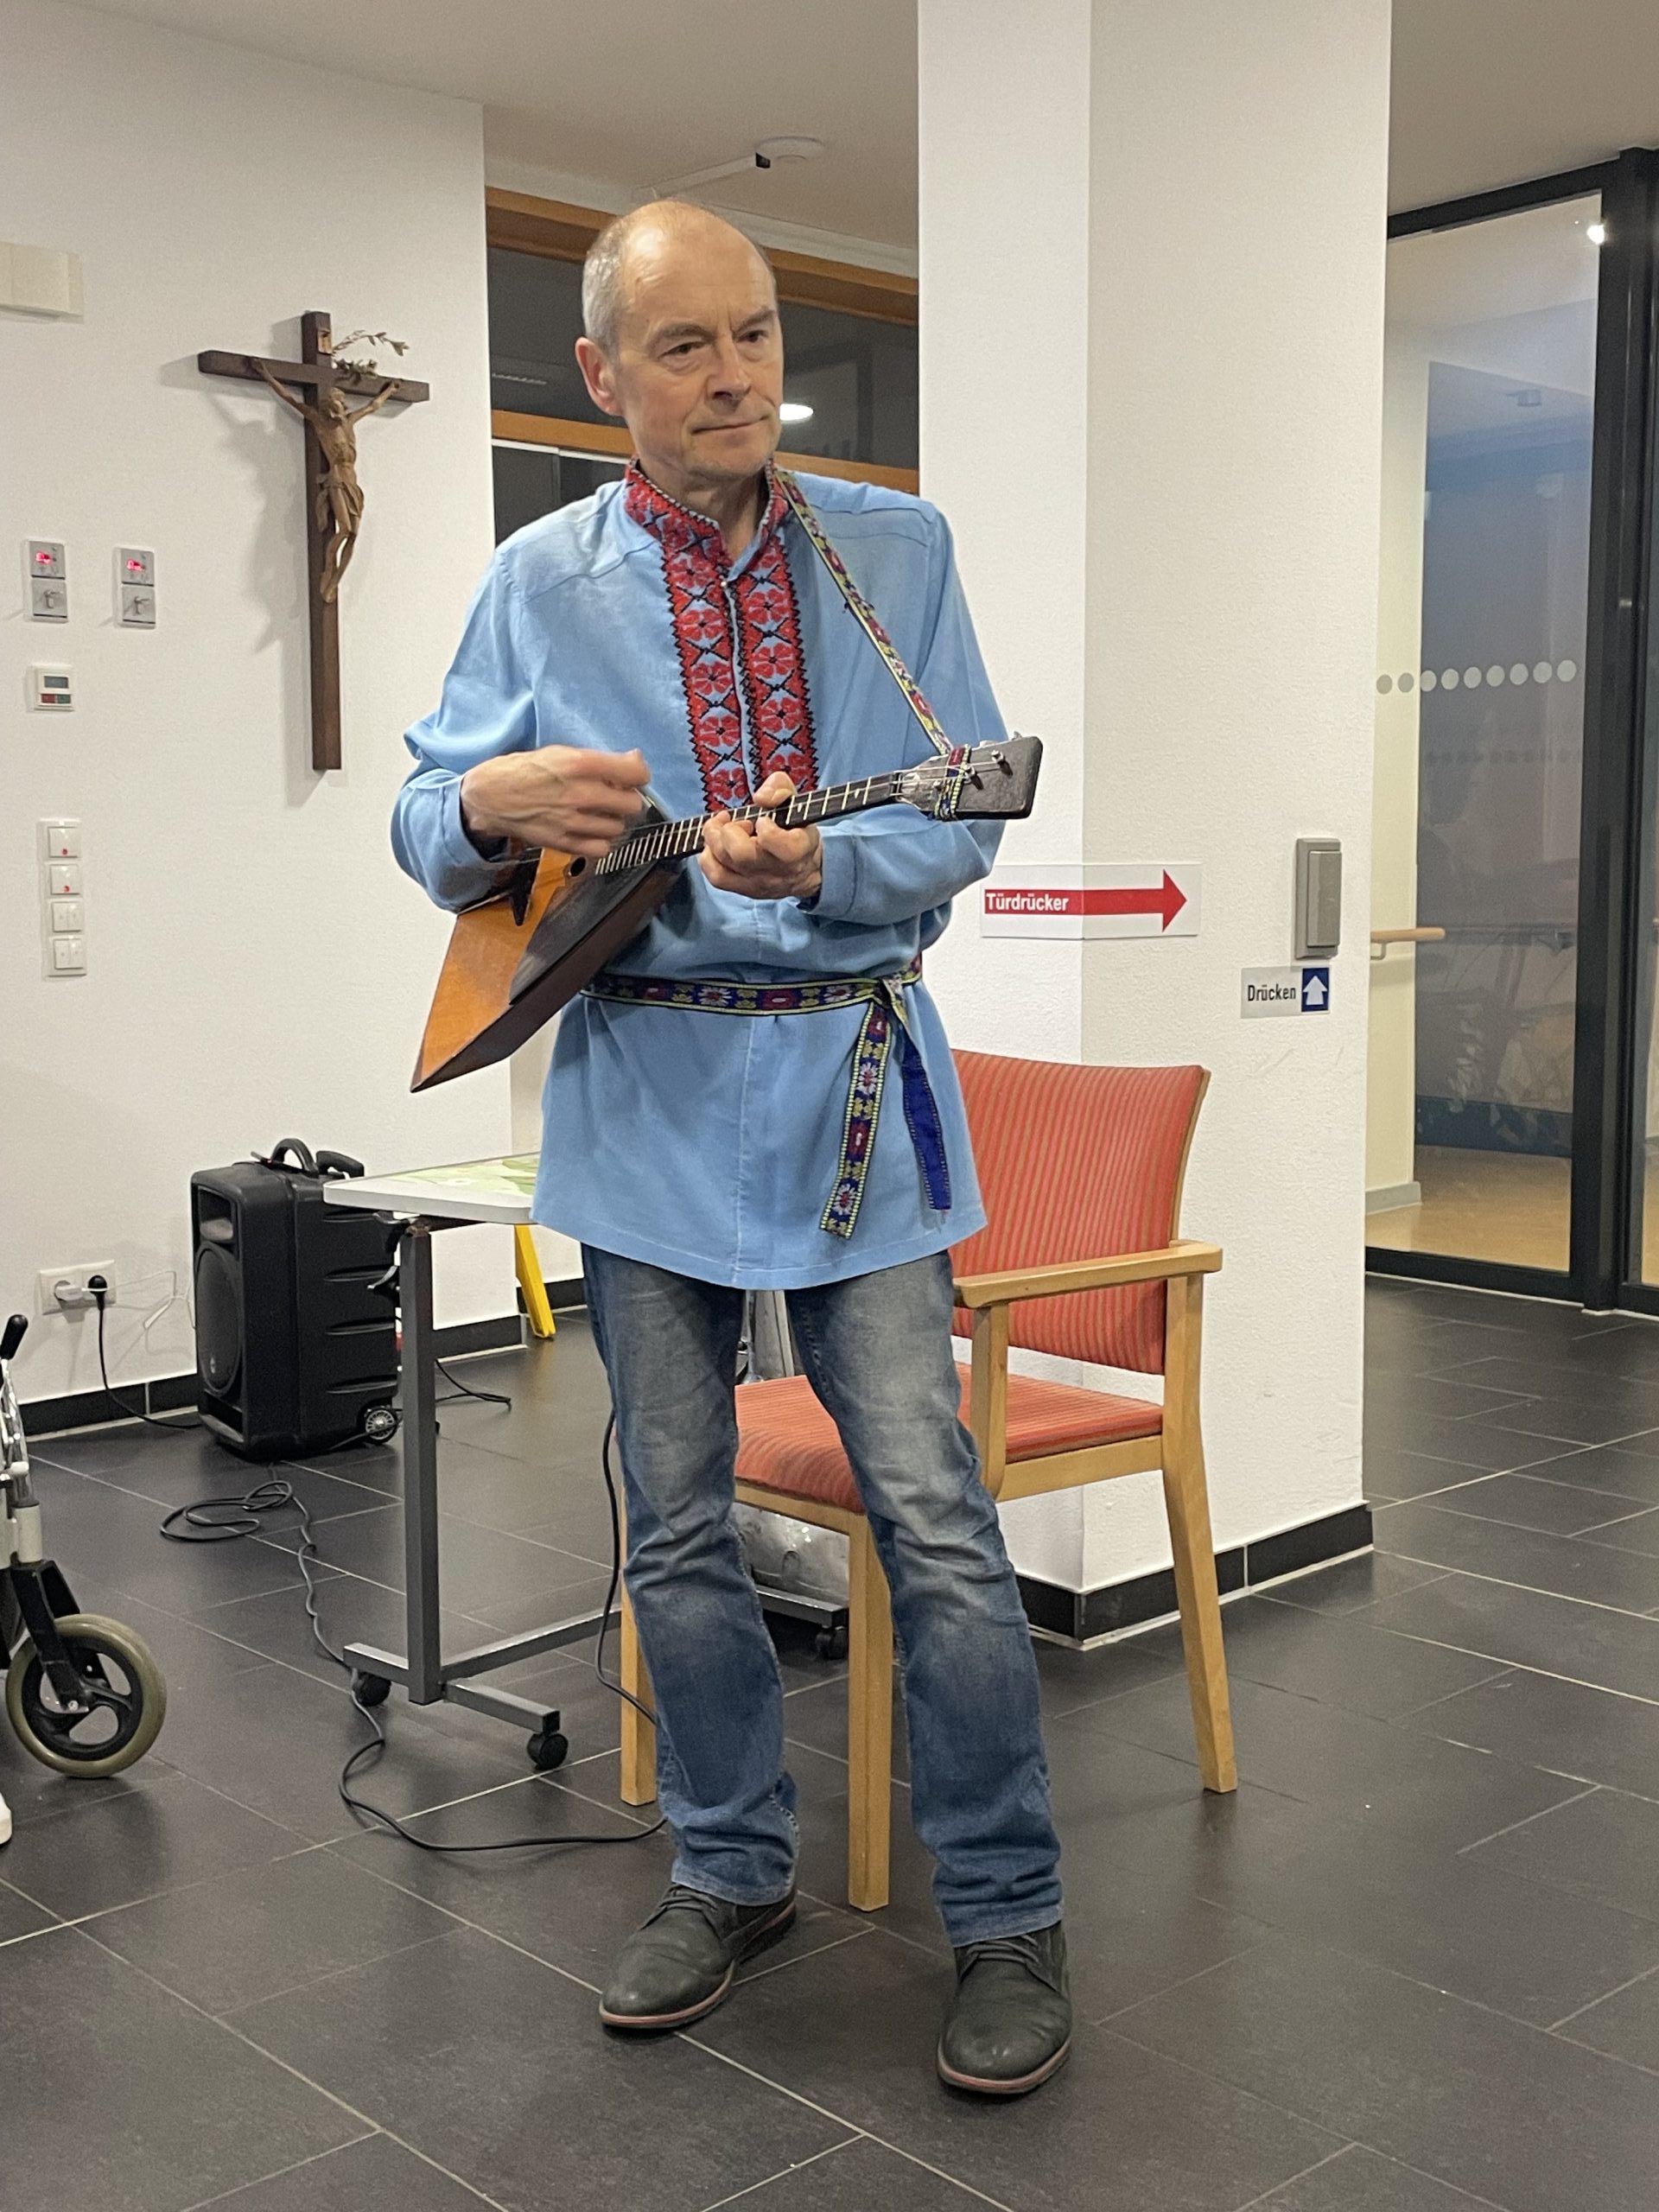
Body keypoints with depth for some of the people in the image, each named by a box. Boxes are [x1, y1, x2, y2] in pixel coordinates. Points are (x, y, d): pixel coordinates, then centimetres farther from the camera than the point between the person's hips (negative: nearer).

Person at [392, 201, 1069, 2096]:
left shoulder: (896, 552, 4)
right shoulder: (540, 583, 6)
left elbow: (961, 816, -2)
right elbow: (424, 820, 7)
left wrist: (820, 864, -22)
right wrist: (492, 805, -17)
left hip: (849, 1082, -1)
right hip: (644, 1095, 2)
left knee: (932, 1513, -4)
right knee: (675, 1529, 11)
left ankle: (1006, 1917, 12)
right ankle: (733, 1873, 30)